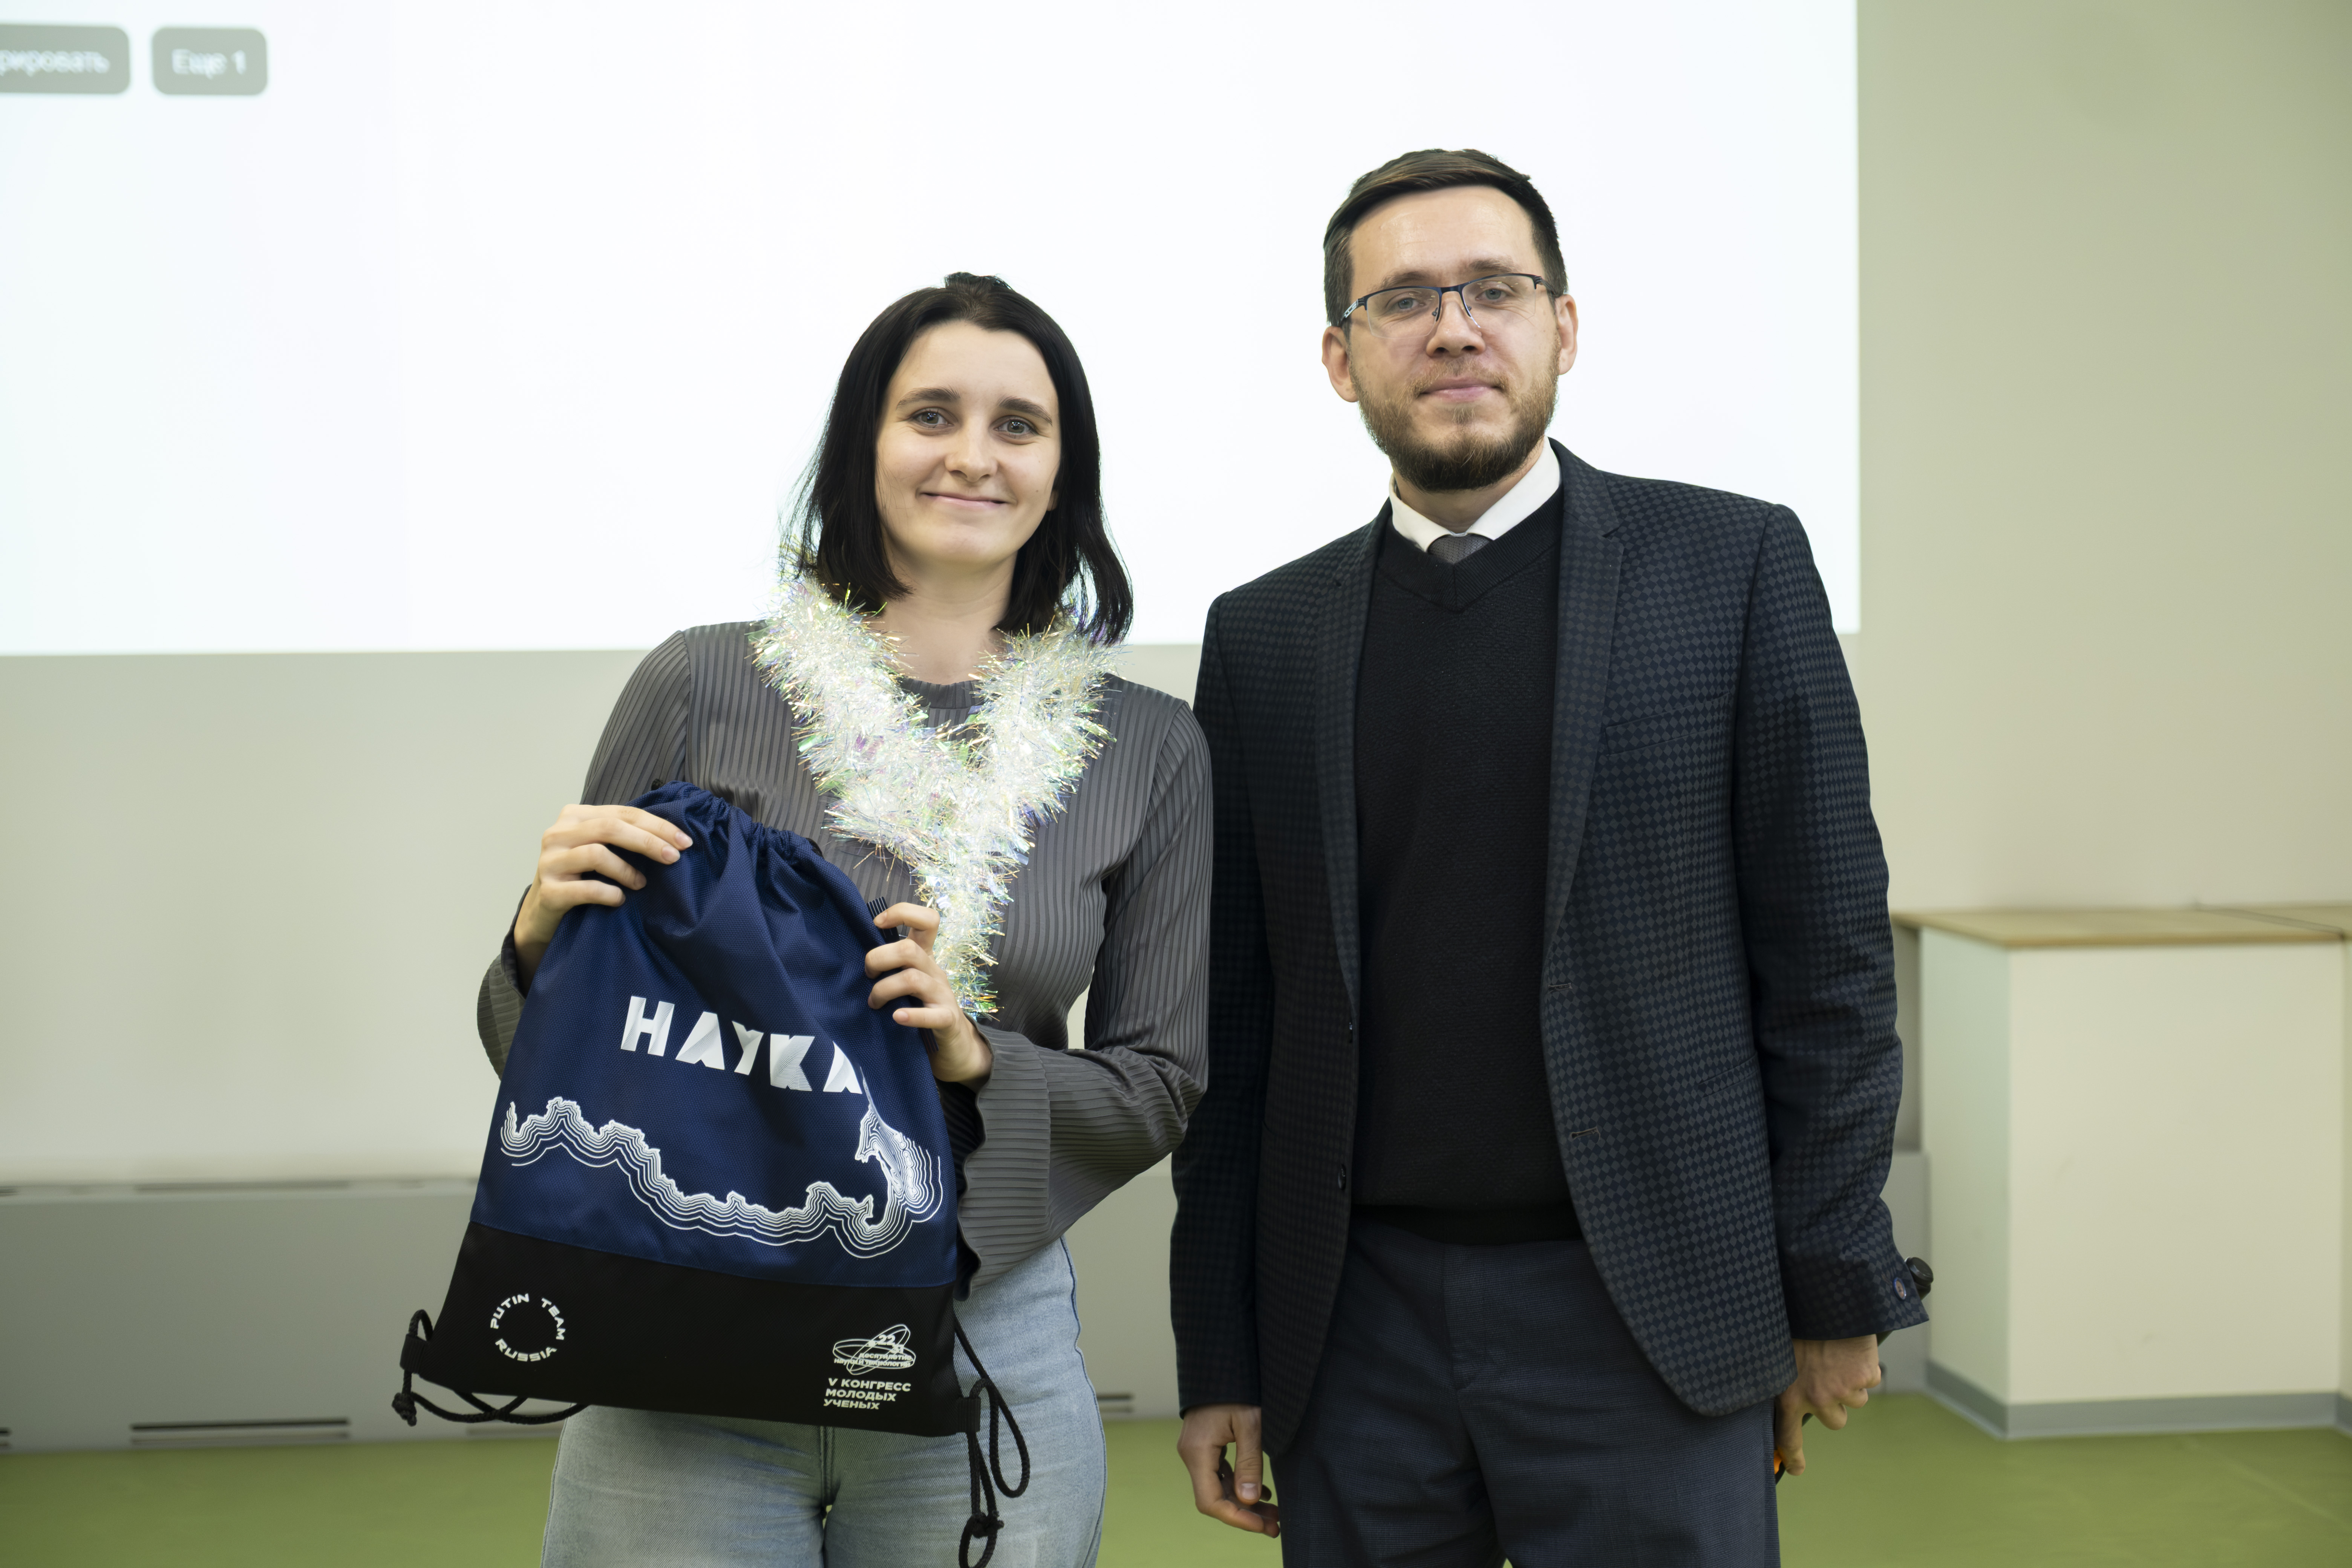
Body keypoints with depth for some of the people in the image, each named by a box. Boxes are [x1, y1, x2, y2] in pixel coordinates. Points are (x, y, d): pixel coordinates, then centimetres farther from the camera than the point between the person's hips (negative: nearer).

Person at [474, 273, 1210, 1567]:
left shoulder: (1147, 750, 3)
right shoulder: (704, 685, -2)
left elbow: (1160, 1085, 6)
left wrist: (980, 1060, -12)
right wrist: (545, 931, -16)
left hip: (987, 1350, 2)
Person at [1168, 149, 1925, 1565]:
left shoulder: (1734, 567, 0)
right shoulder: (1265, 637, 7)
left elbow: (1829, 947, 0)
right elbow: (1237, 1017, 8)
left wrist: (1833, 1289, -3)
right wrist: (1221, 1358, 6)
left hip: (1645, 1316, -2)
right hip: (1360, 1330, 3)